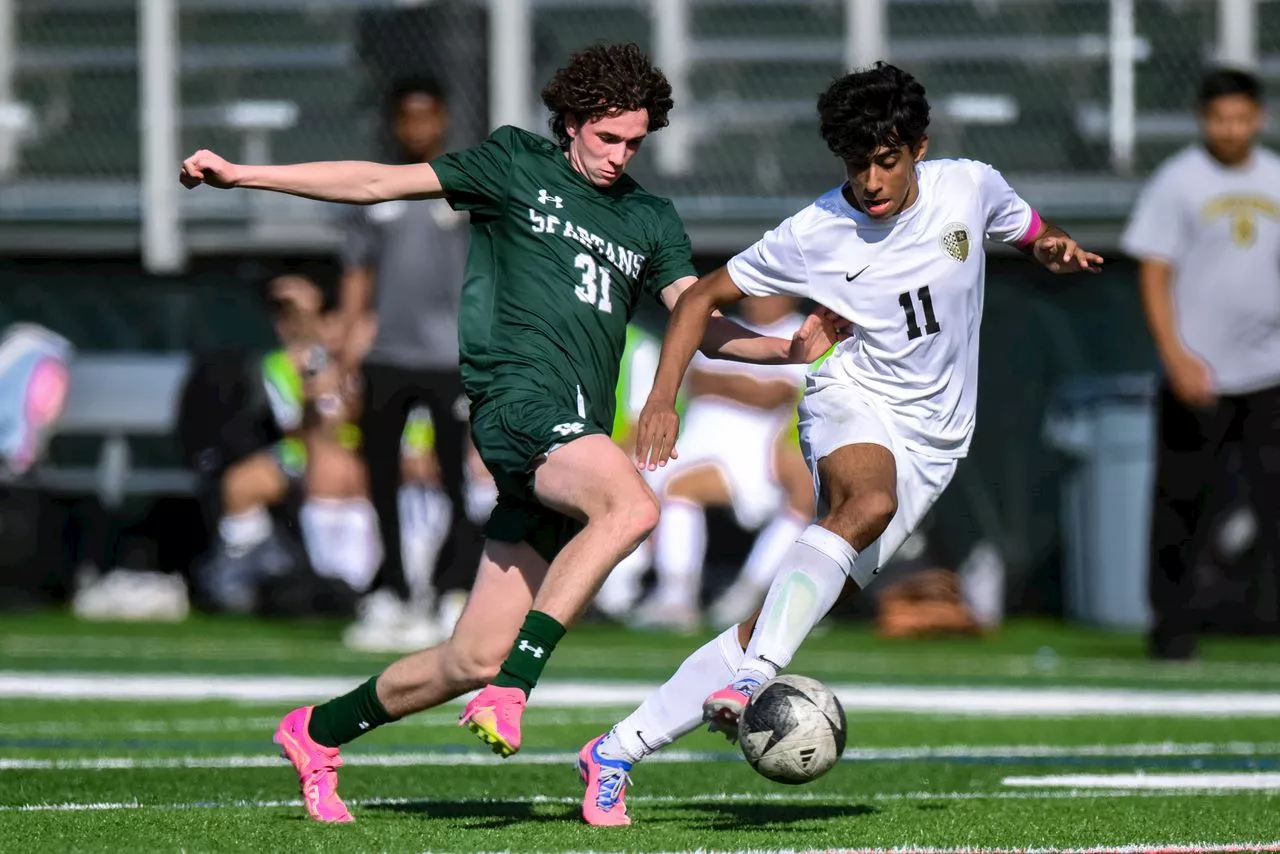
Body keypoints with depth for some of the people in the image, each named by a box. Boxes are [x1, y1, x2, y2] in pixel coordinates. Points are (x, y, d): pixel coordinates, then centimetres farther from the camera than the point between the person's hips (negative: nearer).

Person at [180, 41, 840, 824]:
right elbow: (380, 184, 10)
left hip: (576, 441, 6)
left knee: (476, 659, 2)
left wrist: (791, 349, -4)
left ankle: (316, 733, 22)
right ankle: (511, 693, -35)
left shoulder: (652, 221, 22)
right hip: (519, 397, -6)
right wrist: (242, 175, 7)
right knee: (633, 504, -35)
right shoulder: (517, 164, 10)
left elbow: (701, 325, 14)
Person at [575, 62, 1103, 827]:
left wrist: (1054, 248, -6)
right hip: (854, 404, -2)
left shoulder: (970, 189, -3)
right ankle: (754, 679, -51)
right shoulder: (815, 234, -9)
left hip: (929, 445, 2)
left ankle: (616, 754, -6)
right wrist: (664, 397, -11)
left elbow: (1030, 233, 18)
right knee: (869, 499, -41)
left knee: (779, 624, -10)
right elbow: (705, 296, 1)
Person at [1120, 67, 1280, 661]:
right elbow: (1154, 275, -6)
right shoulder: (1176, 183, -3)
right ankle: (1171, 626, 11)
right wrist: (1176, 357, -17)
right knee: (1180, 503, 2)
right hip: (1196, 378, -2)